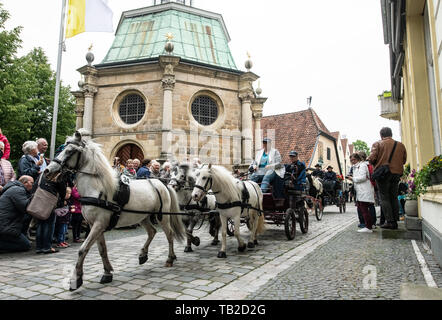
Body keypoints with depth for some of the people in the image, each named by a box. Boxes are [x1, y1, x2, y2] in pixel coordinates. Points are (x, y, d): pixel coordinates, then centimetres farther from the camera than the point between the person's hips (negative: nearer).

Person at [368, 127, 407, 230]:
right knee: (394, 198, 11)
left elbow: (372, 158, -13)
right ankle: (395, 222, 12)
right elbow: (404, 160, 11)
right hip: (396, 173, 4)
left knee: (384, 198, 0)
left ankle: (390, 221, -5)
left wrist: (376, 164, 8)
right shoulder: (400, 145, 9)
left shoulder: (377, 144, -3)